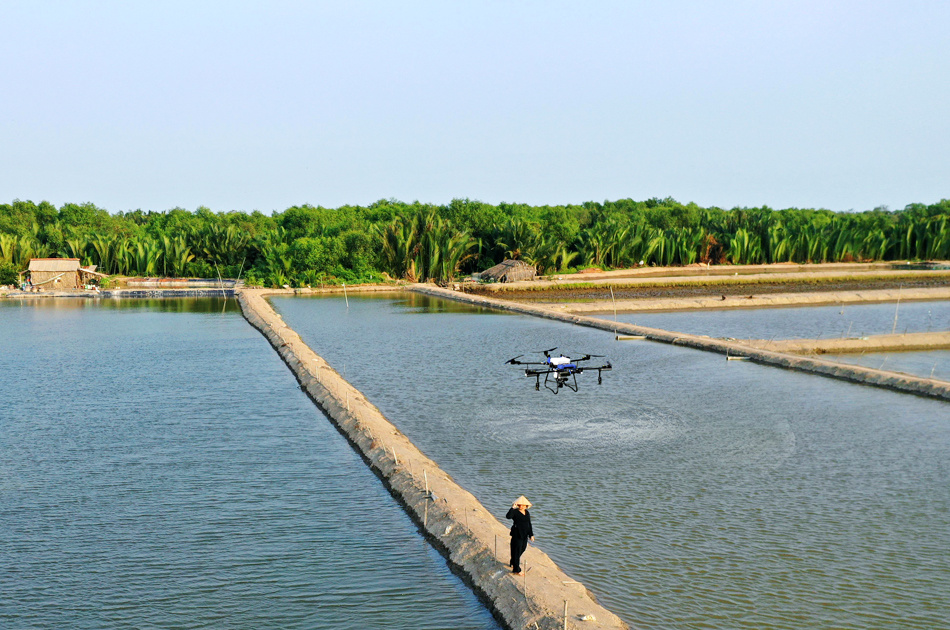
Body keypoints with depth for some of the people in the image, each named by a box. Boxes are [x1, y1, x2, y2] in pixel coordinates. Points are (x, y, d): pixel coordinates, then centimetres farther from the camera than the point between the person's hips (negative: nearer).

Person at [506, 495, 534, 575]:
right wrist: (512, 508, -35)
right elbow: (508, 516, -32)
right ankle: (516, 570, 1)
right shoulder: (515, 512, -12)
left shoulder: (527, 513, 9)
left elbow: (529, 524, 14)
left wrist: (531, 534, 12)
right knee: (517, 551, -5)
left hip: (525, 535, 7)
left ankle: (513, 563, 41)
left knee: (522, 549, 18)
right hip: (517, 534, -7)